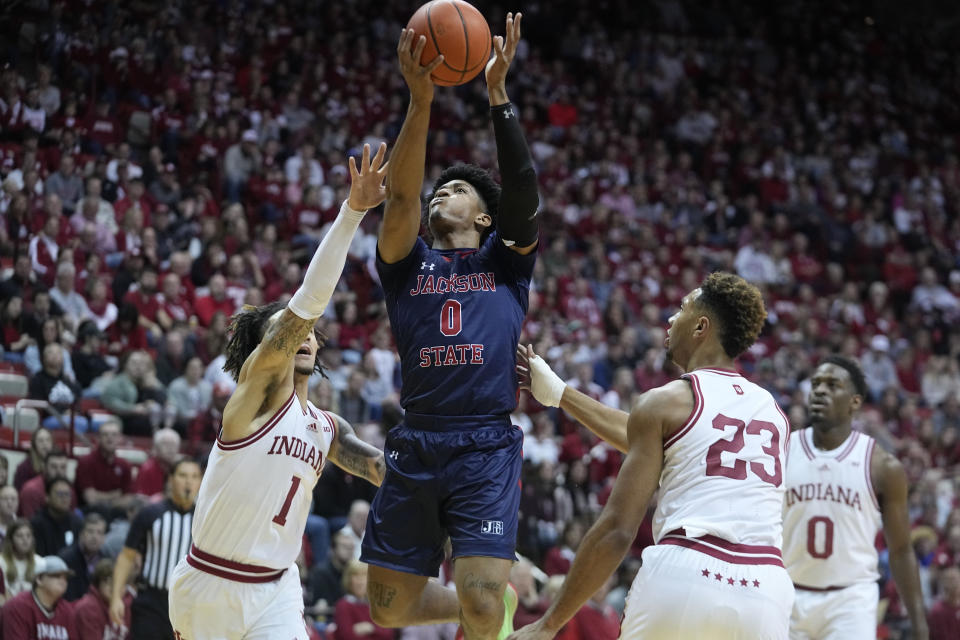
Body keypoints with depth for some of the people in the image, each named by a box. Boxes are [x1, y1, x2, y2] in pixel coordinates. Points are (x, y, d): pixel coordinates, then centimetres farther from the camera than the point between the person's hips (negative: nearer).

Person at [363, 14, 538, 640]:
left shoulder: (507, 261, 14)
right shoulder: (407, 263, 15)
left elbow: (524, 189, -2)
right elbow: (400, 198, -3)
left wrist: (498, 92, -10)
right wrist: (420, 101, -15)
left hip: (487, 448, -3)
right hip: (415, 446, 3)